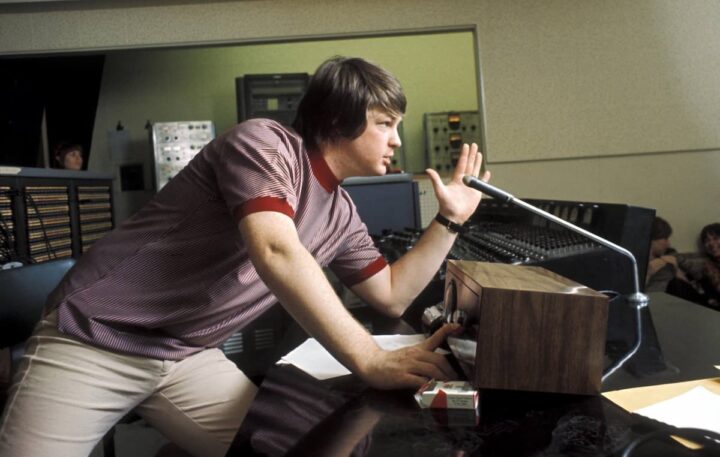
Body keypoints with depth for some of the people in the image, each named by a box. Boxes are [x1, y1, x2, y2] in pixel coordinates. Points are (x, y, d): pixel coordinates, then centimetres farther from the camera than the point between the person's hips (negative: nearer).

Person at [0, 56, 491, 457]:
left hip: (189, 358, 7)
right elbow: (276, 253, -32)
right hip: (92, 340, -6)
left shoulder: (341, 214, 7)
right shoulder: (266, 142, -17)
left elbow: (392, 296, 11)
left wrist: (449, 219, 6)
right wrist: (371, 361, -33)